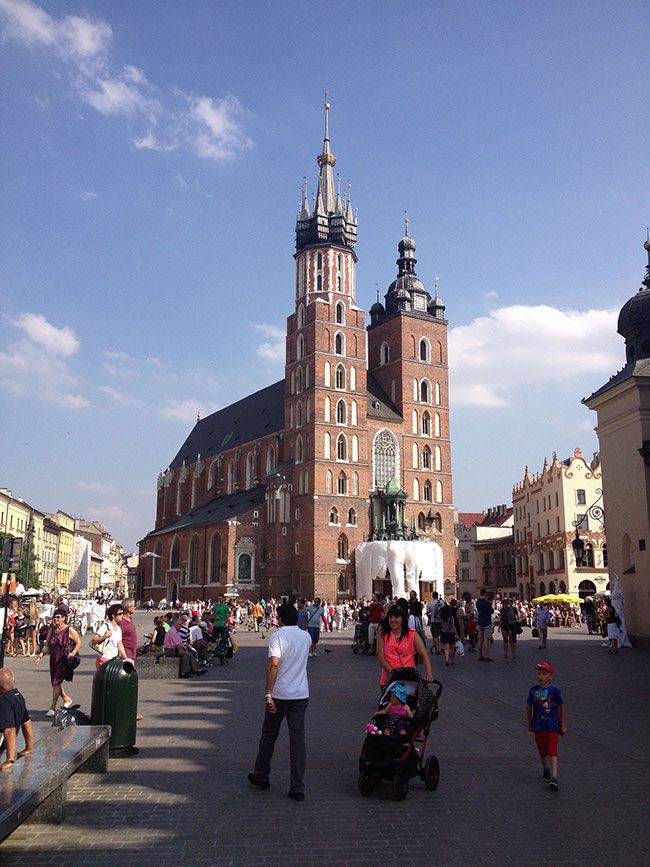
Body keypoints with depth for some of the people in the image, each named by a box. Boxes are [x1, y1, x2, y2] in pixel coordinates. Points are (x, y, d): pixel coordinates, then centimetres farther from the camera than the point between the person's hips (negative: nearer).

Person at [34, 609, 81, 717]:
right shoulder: (52, 630, 9)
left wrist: (73, 653, -17)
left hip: (64, 661, -6)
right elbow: (46, 645, 14)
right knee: (54, 683, 12)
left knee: (56, 682, -10)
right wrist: (40, 656, 3)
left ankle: (52, 708, -1)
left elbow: (78, 642, -3)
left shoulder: (69, 630, -7)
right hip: (54, 660, 6)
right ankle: (66, 699, 35)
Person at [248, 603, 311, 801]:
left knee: (269, 735, 15)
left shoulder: (277, 636, -11)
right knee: (298, 739, 5)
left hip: (279, 695, -4)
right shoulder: (306, 637, 7)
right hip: (301, 695, 4)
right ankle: (298, 789, 5)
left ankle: (261, 777, 30)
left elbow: (274, 664, -22)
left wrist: (268, 694, -21)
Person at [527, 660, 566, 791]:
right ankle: (546, 769, 40)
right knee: (542, 751, 17)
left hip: (552, 725, -3)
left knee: (552, 752, -9)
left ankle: (554, 778, -11)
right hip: (539, 726, 3)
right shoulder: (533, 690, -3)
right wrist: (530, 724, 10)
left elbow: (561, 707, 2)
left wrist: (563, 725, 6)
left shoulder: (554, 691, -9)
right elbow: (529, 707, 7)